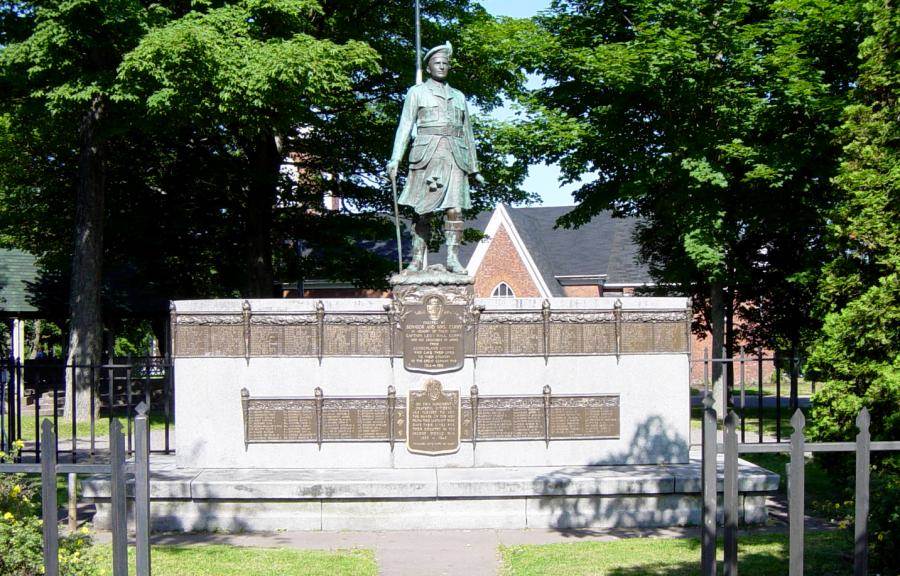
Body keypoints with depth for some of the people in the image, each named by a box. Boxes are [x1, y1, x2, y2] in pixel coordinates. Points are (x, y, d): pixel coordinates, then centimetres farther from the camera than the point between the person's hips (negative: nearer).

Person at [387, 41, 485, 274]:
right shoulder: (417, 92, 12)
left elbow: (467, 132, 25)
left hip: (455, 156, 3)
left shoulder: (459, 96, 23)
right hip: (427, 154, -2)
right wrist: (395, 159, -8)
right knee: (421, 211, -3)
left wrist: (474, 168, 21)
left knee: (455, 208, -11)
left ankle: (453, 258, -12)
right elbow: (405, 125, 4)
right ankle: (417, 260, -1)